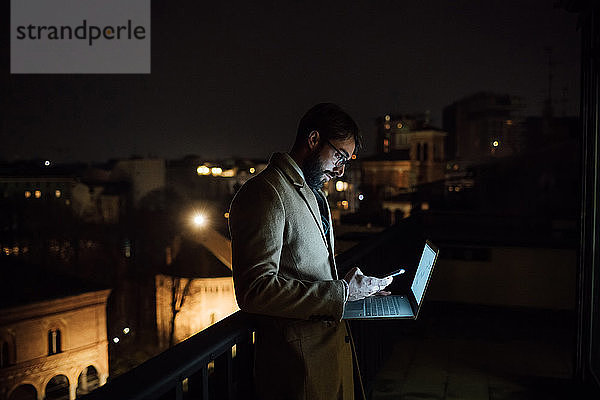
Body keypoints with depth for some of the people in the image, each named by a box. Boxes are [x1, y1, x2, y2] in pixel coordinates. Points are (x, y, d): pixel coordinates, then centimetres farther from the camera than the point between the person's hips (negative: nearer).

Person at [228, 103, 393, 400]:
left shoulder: (314, 193, 16)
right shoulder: (264, 192, -17)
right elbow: (255, 289, -25)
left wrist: (354, 286, 7)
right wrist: (341, 292, -21)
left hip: (333, 340, 9)